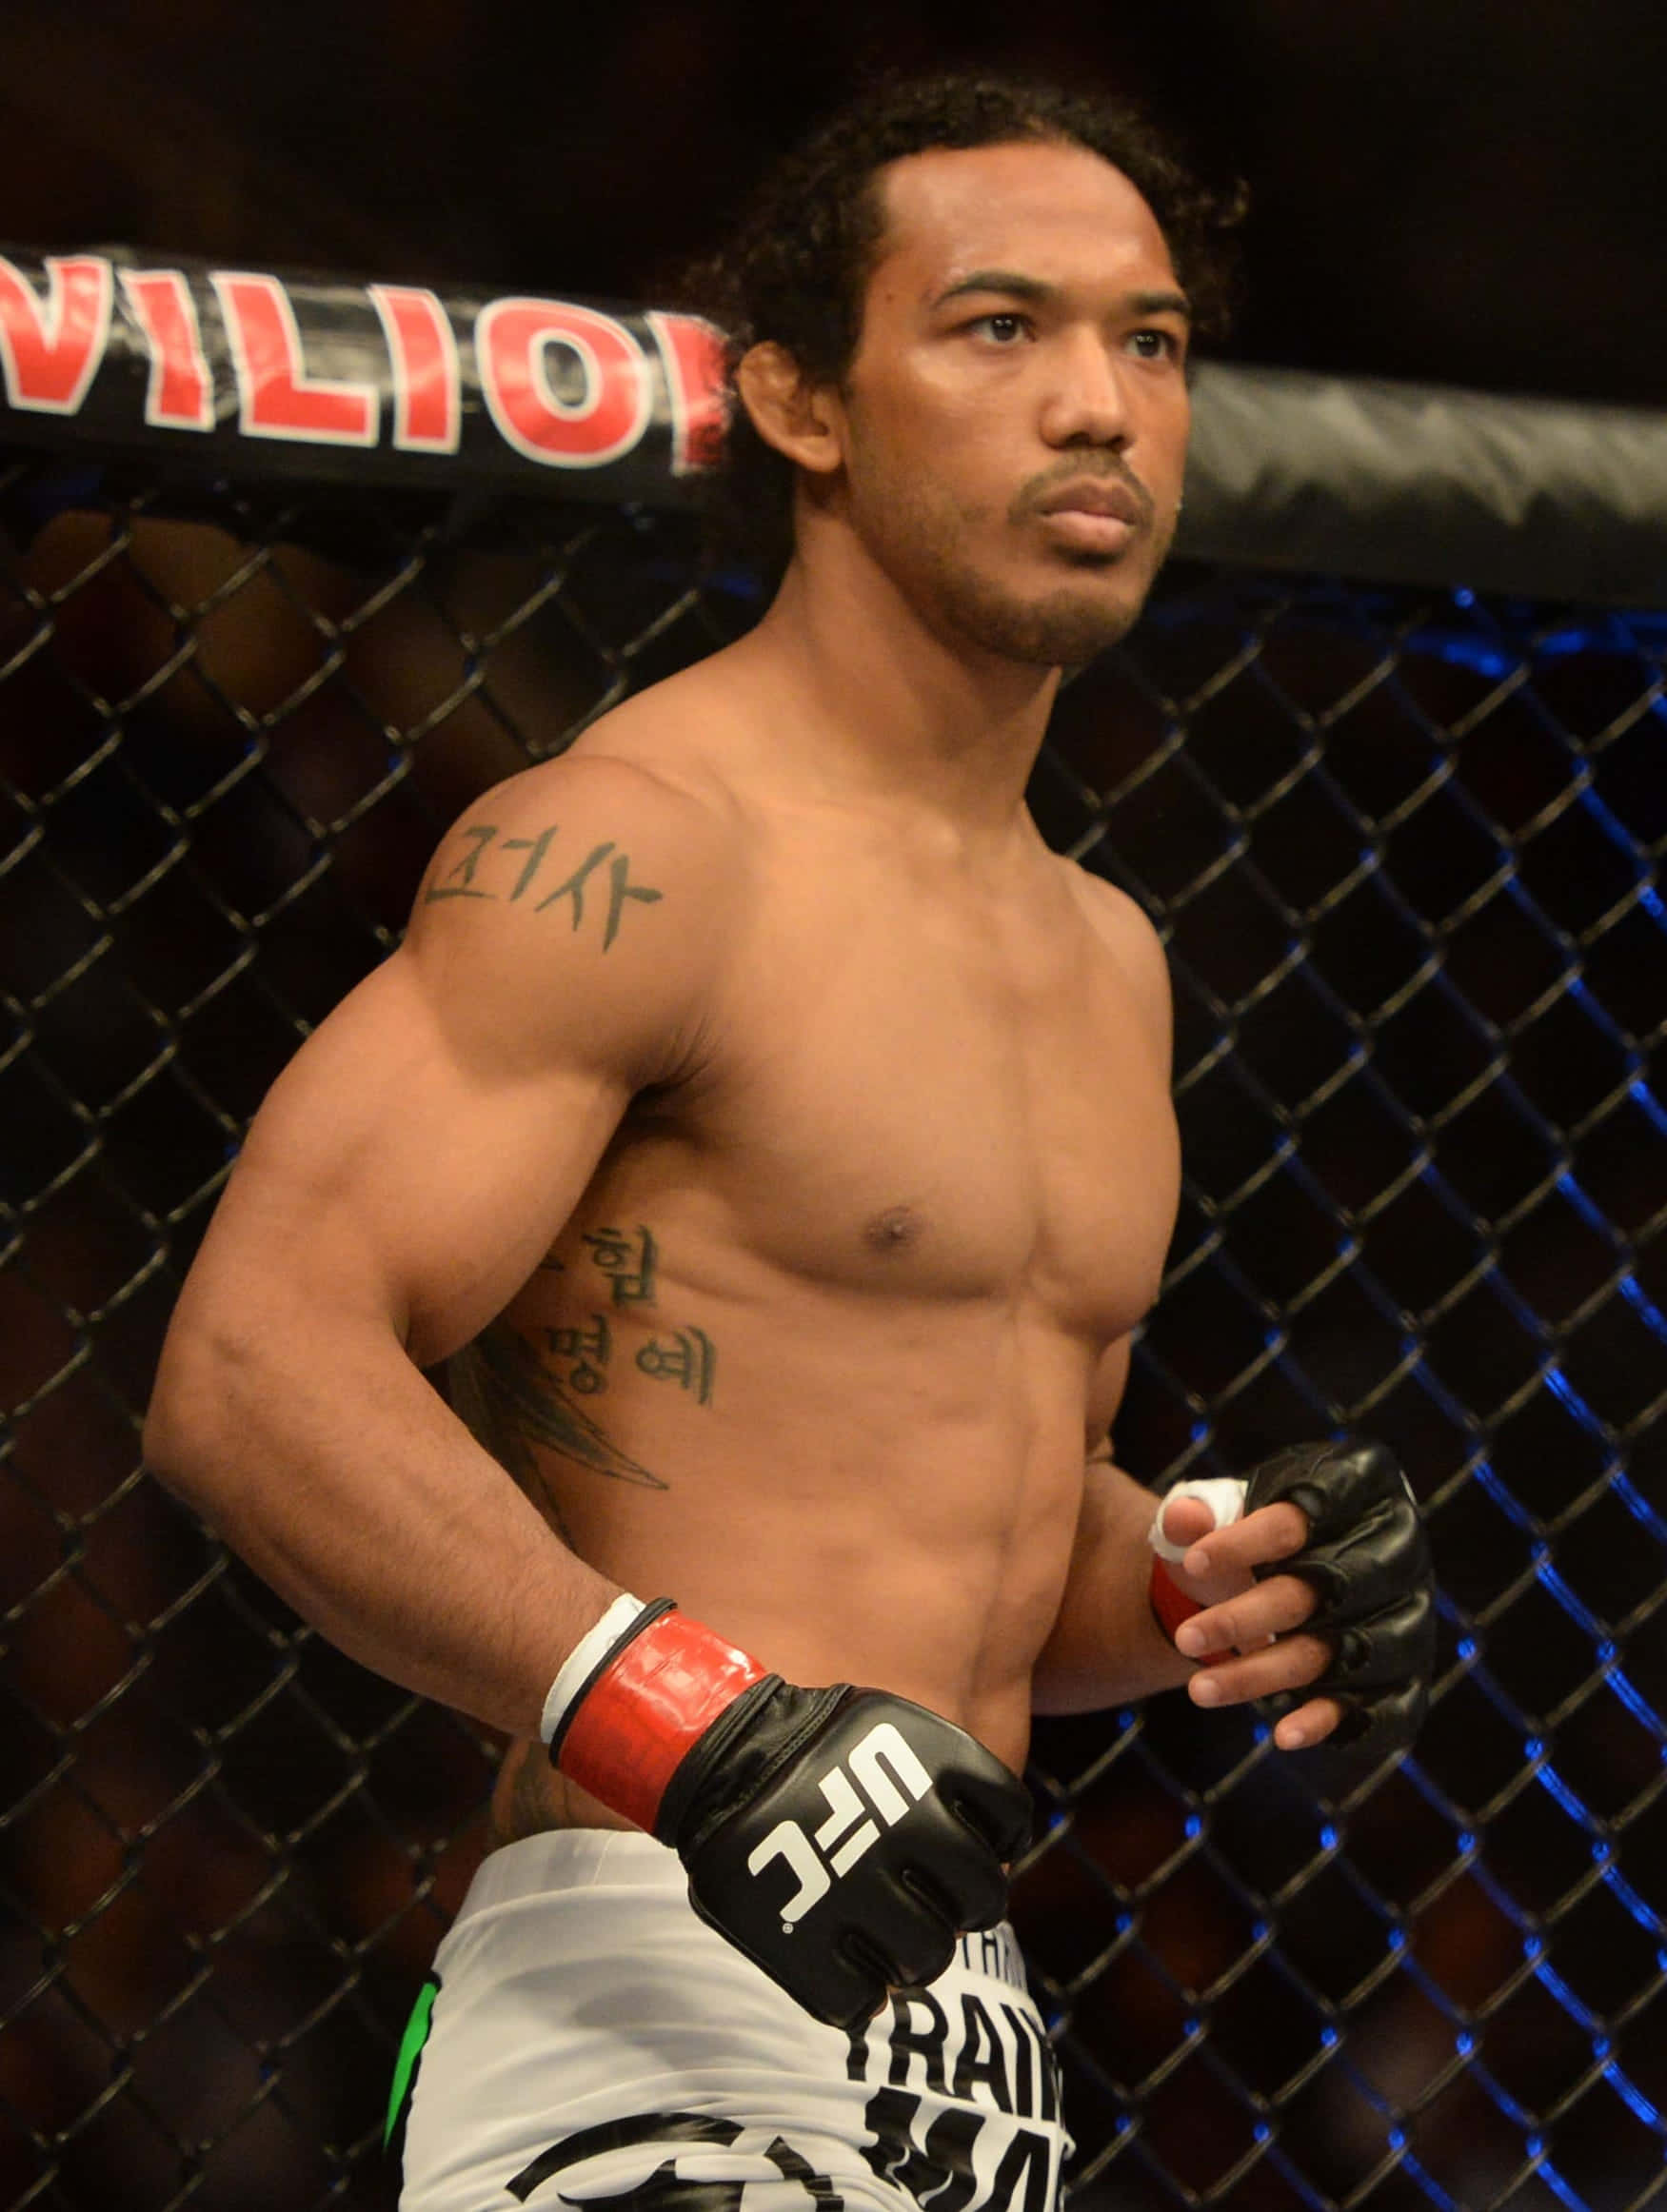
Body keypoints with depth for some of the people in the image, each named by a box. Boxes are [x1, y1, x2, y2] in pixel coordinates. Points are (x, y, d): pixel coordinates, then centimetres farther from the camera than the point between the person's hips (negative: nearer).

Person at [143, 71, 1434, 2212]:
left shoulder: (1104, 959, 19)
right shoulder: (635, 846, -9)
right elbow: (252, 1366, -20)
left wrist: (1200, 1586, 8)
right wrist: (690, 1727, -29)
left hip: (972, 2037, 8)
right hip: (653, 2008, -8)